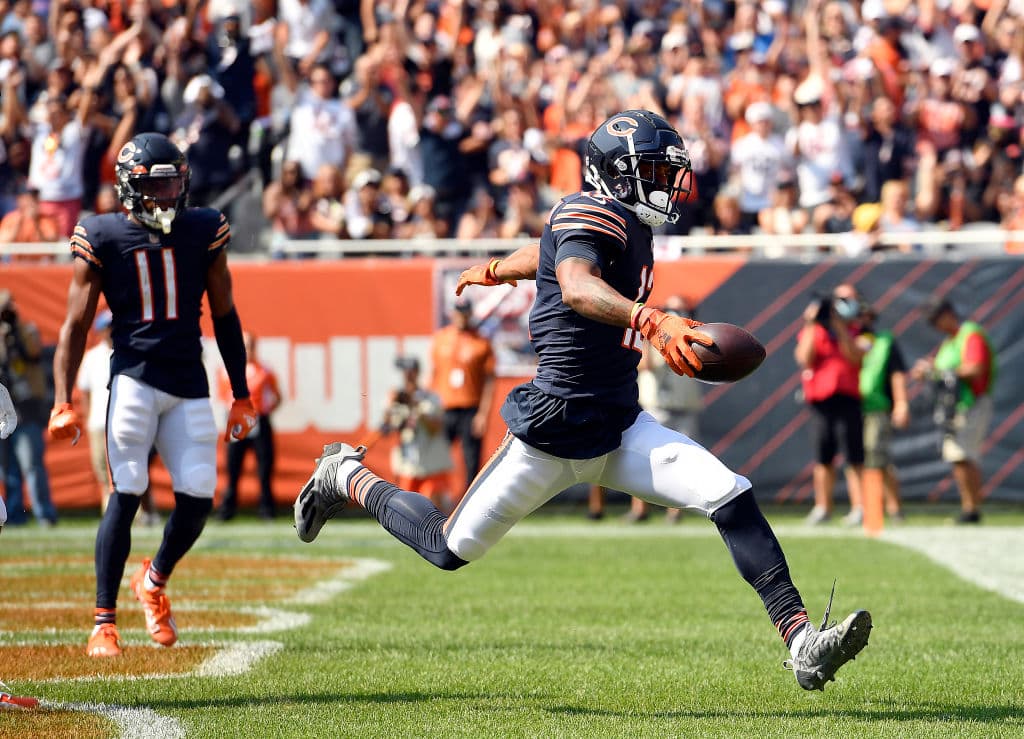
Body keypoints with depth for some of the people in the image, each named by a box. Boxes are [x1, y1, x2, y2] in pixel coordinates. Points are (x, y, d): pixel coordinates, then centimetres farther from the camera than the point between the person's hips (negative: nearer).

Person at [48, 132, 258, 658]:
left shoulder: (203, 231, 5)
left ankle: (155, 581, 25)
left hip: (189, 386, 3)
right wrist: (62, 403, -6)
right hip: (133, 379, -3)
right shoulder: (103, 238, -2)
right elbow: (75, 325, 1)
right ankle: (104, 623, -3)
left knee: (198, 499, -6)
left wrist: (241, 395, 14)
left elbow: (225, 317, 14)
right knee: (126, 495, -10)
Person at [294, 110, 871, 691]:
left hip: (621, 431, 8)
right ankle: (349, 479, 33)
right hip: (557, 430, -8)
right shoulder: (595, 216, -16)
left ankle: (802, 643, -18)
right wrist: (650, 321, -55)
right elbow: (576, 287, -39)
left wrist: (498, 271, 51)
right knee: (450, 548, 7)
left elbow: (551, 252, 32)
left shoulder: (630, 226, 11)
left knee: (732, 498, -12)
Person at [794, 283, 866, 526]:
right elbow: (805, 358, -5)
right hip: (820, 401, 1)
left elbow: (855, 356, -10)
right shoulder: (812, 331, 10)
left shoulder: (855, 334, 9)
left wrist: (839, 325, -12)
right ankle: (823, 507, 13)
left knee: (854, 456, -5)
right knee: (823, 458, 5)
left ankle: (858, 507, -5)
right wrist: (811, 326, -7)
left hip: (848, 399, -1)